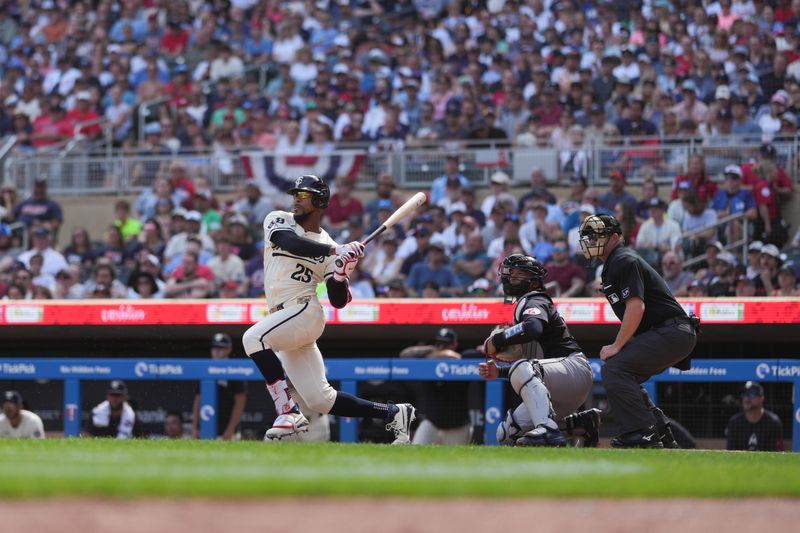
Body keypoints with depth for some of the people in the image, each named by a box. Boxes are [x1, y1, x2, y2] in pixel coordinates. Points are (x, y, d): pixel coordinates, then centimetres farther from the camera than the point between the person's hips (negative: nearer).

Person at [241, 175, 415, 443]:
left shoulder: (328, 245, 5)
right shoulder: (278, 220, 9)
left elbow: (338, 301, 1)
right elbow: (289, 242, -16)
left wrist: (342, 270, -16)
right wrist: (335, 251, -23)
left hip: (305, 312, -5)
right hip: (282, 316, 5)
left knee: (253, 337, -31)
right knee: (320, 399, 2)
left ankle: (288, 413, -29)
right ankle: (394, 413, 14)